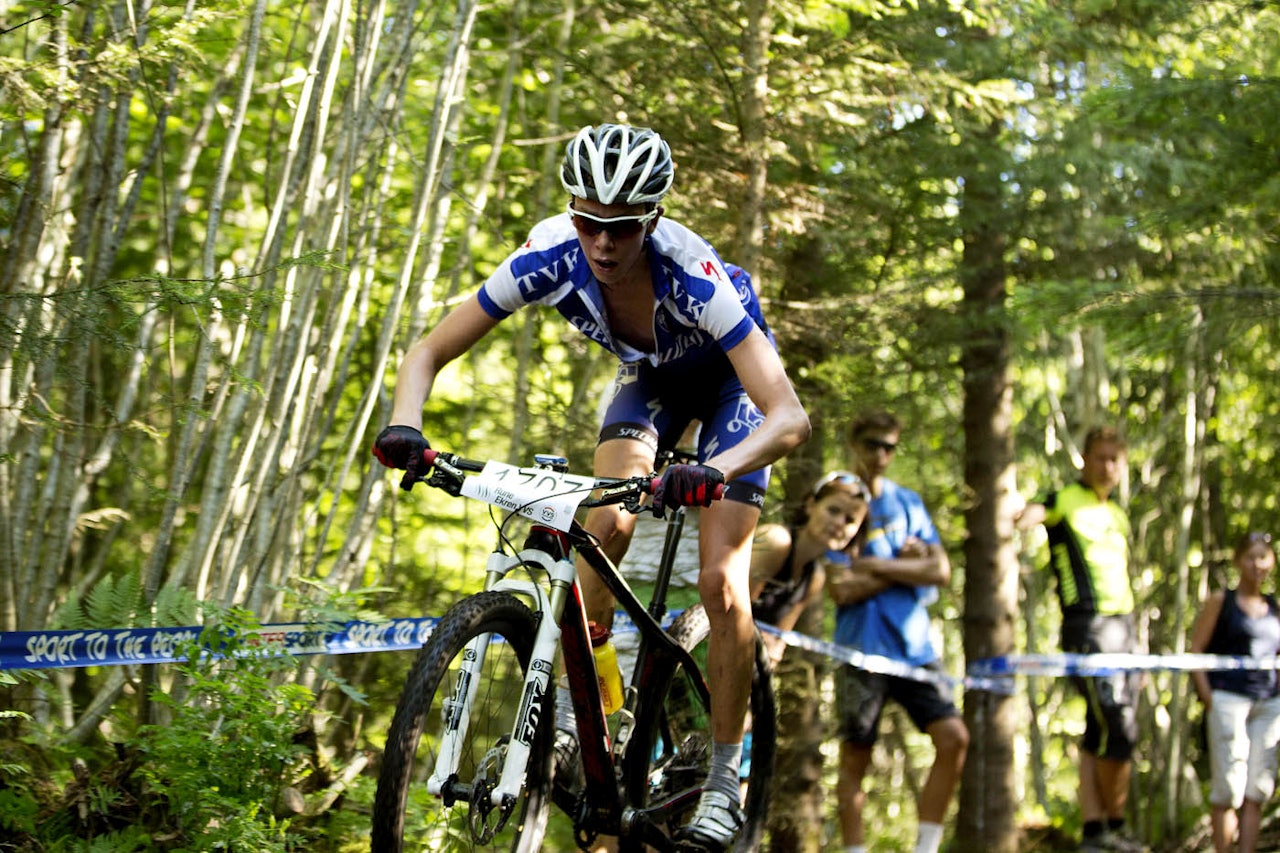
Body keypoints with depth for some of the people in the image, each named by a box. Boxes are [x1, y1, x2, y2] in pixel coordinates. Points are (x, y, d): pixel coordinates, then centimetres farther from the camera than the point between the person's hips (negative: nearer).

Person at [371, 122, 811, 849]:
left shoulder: (694, 278, -42)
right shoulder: (551, 260, -32)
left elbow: (791, 417, -47)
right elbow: (430, 353, -23)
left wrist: (715, 471, -65)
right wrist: (406, 427, -43)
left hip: (730, 378, -3)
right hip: (650, 377, 4)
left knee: (720, 579, -14)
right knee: (607, 525, -23)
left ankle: (725, 781, -1)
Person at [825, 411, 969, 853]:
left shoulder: (908, 502, 15)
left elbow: (940, 571, 3)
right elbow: (840, 588, -10)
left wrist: (877, 567, -7)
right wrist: (906, 565, -3)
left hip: (914, 646, 4)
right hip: (862, 650, -4)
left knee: (954, 737, -9)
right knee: (855, 757, -1)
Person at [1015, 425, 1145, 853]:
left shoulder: (1117, 516, 22)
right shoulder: (1064, 502, 0)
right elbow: (1032, 513, -22)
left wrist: (1136, 642, 22)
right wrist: (1021, 517, -46)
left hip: (1123, 625, 8)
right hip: (1087, 625, -8)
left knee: (1100, 734, 6)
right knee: (1118, 729, -14)